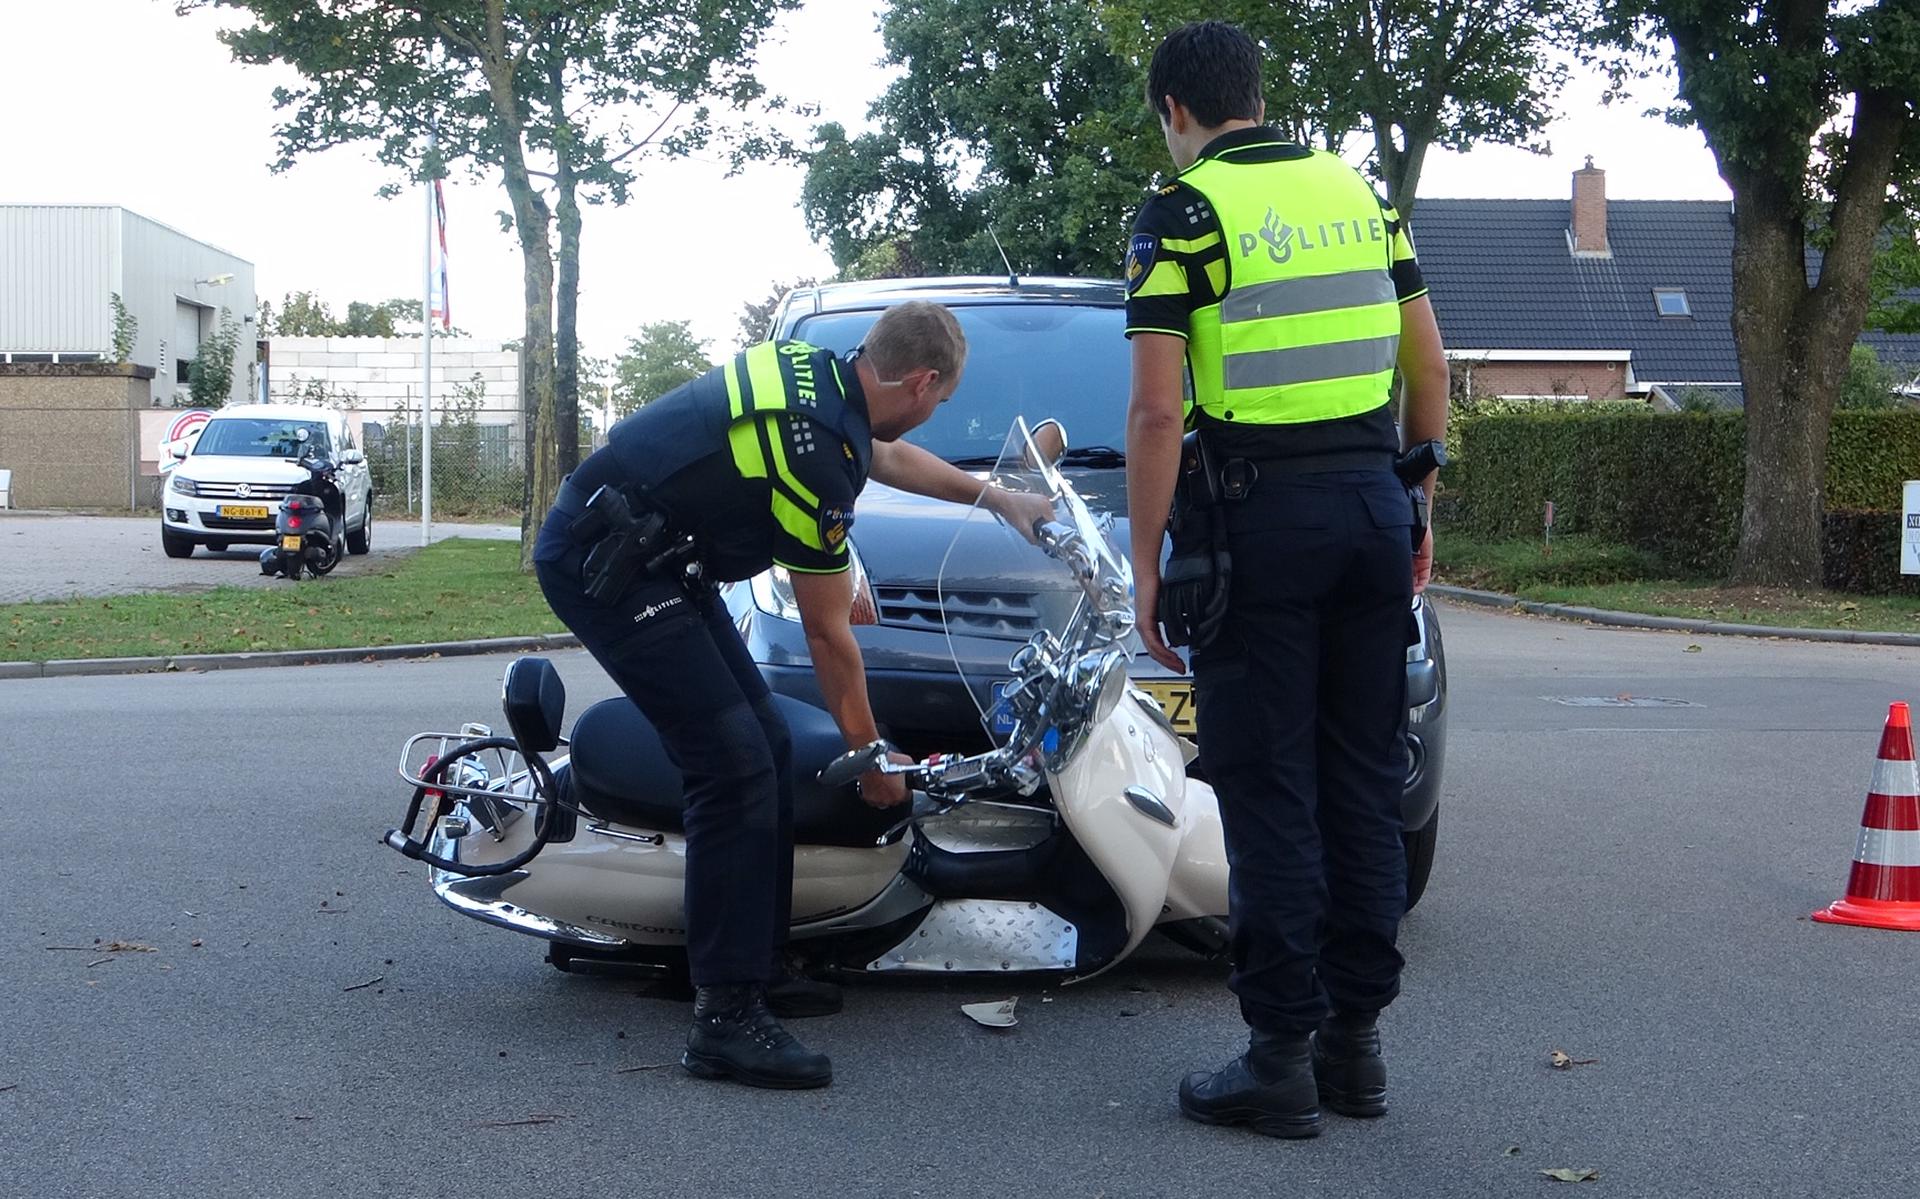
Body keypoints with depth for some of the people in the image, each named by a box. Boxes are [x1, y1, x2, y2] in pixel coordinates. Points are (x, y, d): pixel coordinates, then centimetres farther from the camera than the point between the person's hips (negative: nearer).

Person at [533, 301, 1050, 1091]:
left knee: (766, 750, 10)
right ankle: (726, 1017, -16)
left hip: (650, 559, 11)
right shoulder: (815, 450, -23)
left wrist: (996, 499, 39)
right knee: (737, 766, -17)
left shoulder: (816, 372, 4)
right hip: (605, 567, -11)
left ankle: (760, 967, 19)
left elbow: (886, 456, 30)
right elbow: (828, 634, -13)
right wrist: (871, 755, -1)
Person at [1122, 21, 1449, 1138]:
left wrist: (1146, 563, -6)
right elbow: (1429, 367, 14)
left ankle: (1283, 1057, 3)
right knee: (1366, 780, 11)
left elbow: (1157, 412, -11)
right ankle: (1356, 1037, 17)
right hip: (1373, 503, 6)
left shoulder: (1184, 212, -5)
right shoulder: (1359, 192, 13)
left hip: (1263, 514, -5)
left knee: (1271, 792, -1)